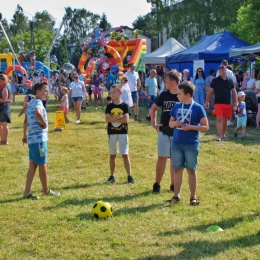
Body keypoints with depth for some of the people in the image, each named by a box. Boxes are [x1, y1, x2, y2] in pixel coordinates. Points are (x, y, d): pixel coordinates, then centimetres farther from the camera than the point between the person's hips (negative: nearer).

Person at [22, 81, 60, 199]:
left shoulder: (31, 103, 14)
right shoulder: (38, 103, -15)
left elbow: (26, 120, 22)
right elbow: (37, 112, -39)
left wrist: (25, 135, 26)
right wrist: (44, 123, -23)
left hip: (32, 138, 9)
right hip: (39, 139, -9)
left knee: (33, 165, 11)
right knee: (42, 165, 5)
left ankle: (27, 192, 11)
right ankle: (46, 190, 18)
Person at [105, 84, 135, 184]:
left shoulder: (125, 106, -2)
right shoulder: (109, 106, 3)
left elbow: (126, 119, -13)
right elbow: (107, 119, -10)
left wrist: (113, 119, -13)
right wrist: (119, 117, -16)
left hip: (123, 133, -2)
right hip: (112, 133, 2)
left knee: (125, 154, -2)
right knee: (112, 155, 9)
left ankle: (129, 176, 3)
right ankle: (112, 176, 17)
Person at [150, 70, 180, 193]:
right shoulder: (164, 95, 2)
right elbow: (153, 108, 15)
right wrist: (154, 123, 6)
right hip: (164, 132, 2)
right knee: (162, 158, 1)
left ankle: (173, 185, 19)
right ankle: (157, 184, 8)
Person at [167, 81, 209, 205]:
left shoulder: (198, 108, -7)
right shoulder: (176, 106, 6)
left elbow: (205, 127, -7)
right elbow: (170, 123, 14)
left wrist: (191, 127, -19)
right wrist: (175, 123, -9)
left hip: (191, 145, -4)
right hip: (176, 143, 4)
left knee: (191, 170, 5)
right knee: (177, 169, 10)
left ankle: (193, 197, 14)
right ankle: (176, 195, 20)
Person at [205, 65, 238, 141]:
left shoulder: (230, 80, 8)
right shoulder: (215, 80, -1)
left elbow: (234, 92, 13)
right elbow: (210, 91, 2)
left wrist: (235, 102, 6)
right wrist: (207, 101, -1)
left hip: (228, 103, 4)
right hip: (218, 103, -3)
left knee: (225, 119, 11)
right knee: (219, 119, -11)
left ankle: (223, 135, 23)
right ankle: (220, 136, -14)